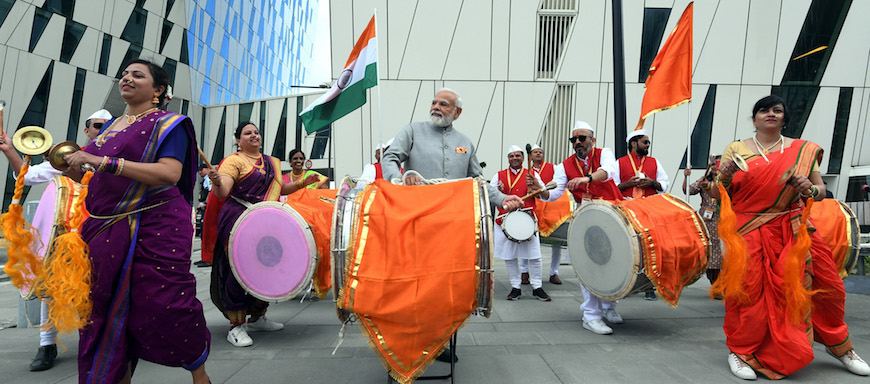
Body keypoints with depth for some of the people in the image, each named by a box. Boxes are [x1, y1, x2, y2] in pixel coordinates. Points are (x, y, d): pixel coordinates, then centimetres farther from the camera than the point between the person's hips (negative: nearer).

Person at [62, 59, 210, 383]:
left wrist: (104, 161, -23)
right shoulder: (111, 125, 19)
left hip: (155, 230, -7)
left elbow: (170, 174, -20)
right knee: (110, 311, 10)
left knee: (164, 306, -8)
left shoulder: (168, 123, -3)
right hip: (106, 232, 7)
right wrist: (74, 168, 7)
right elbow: (99, 179, 28)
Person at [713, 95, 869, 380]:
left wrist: (809, 189, -13)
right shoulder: (736, 150, 5)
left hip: (792, 230, 3)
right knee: (748, 291, -8)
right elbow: (717, 194, 4)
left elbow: (821, 191, 9)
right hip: (750, 231, -2)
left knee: (827, 286, 3)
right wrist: (725, 176, -17)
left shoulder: (803, 150, 10)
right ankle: (741, 351, 11)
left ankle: (838, 345, 29)